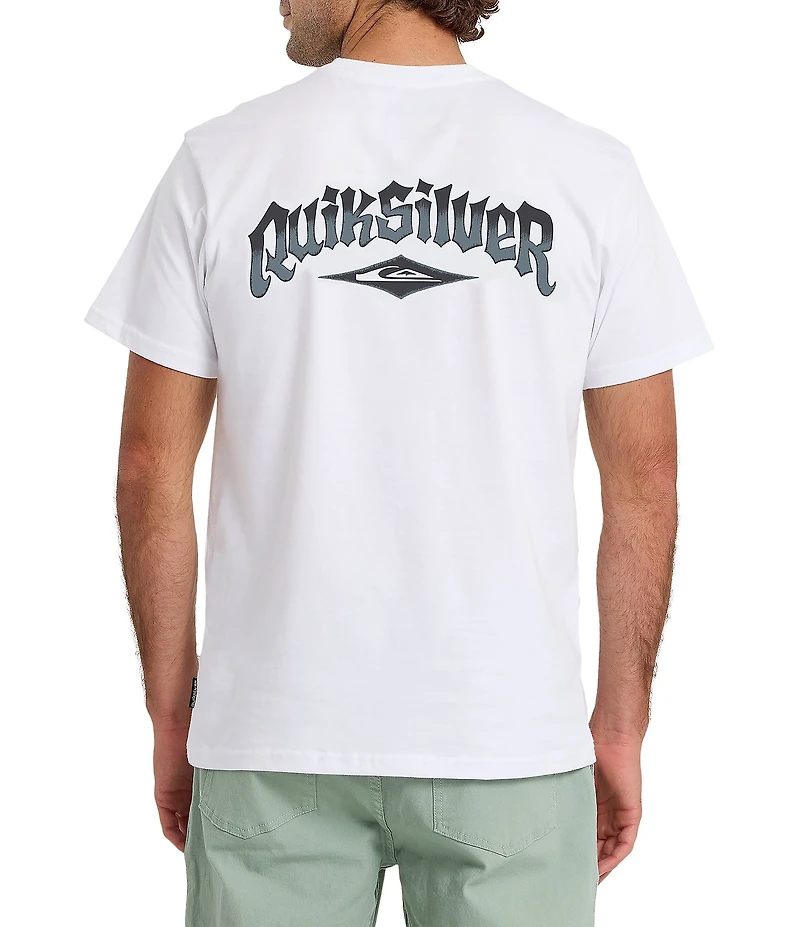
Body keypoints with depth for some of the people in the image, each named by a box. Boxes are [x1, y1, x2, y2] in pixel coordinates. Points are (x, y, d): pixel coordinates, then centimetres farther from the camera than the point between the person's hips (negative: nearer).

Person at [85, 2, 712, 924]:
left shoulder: (220, 161, -3)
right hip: (512, 734, 0)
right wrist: (620, 724, 9)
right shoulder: (587, 171, -2)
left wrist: (172, 713, 9)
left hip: (274, 743, 0)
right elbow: (645, 478, -1)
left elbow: (151, 466, -1)